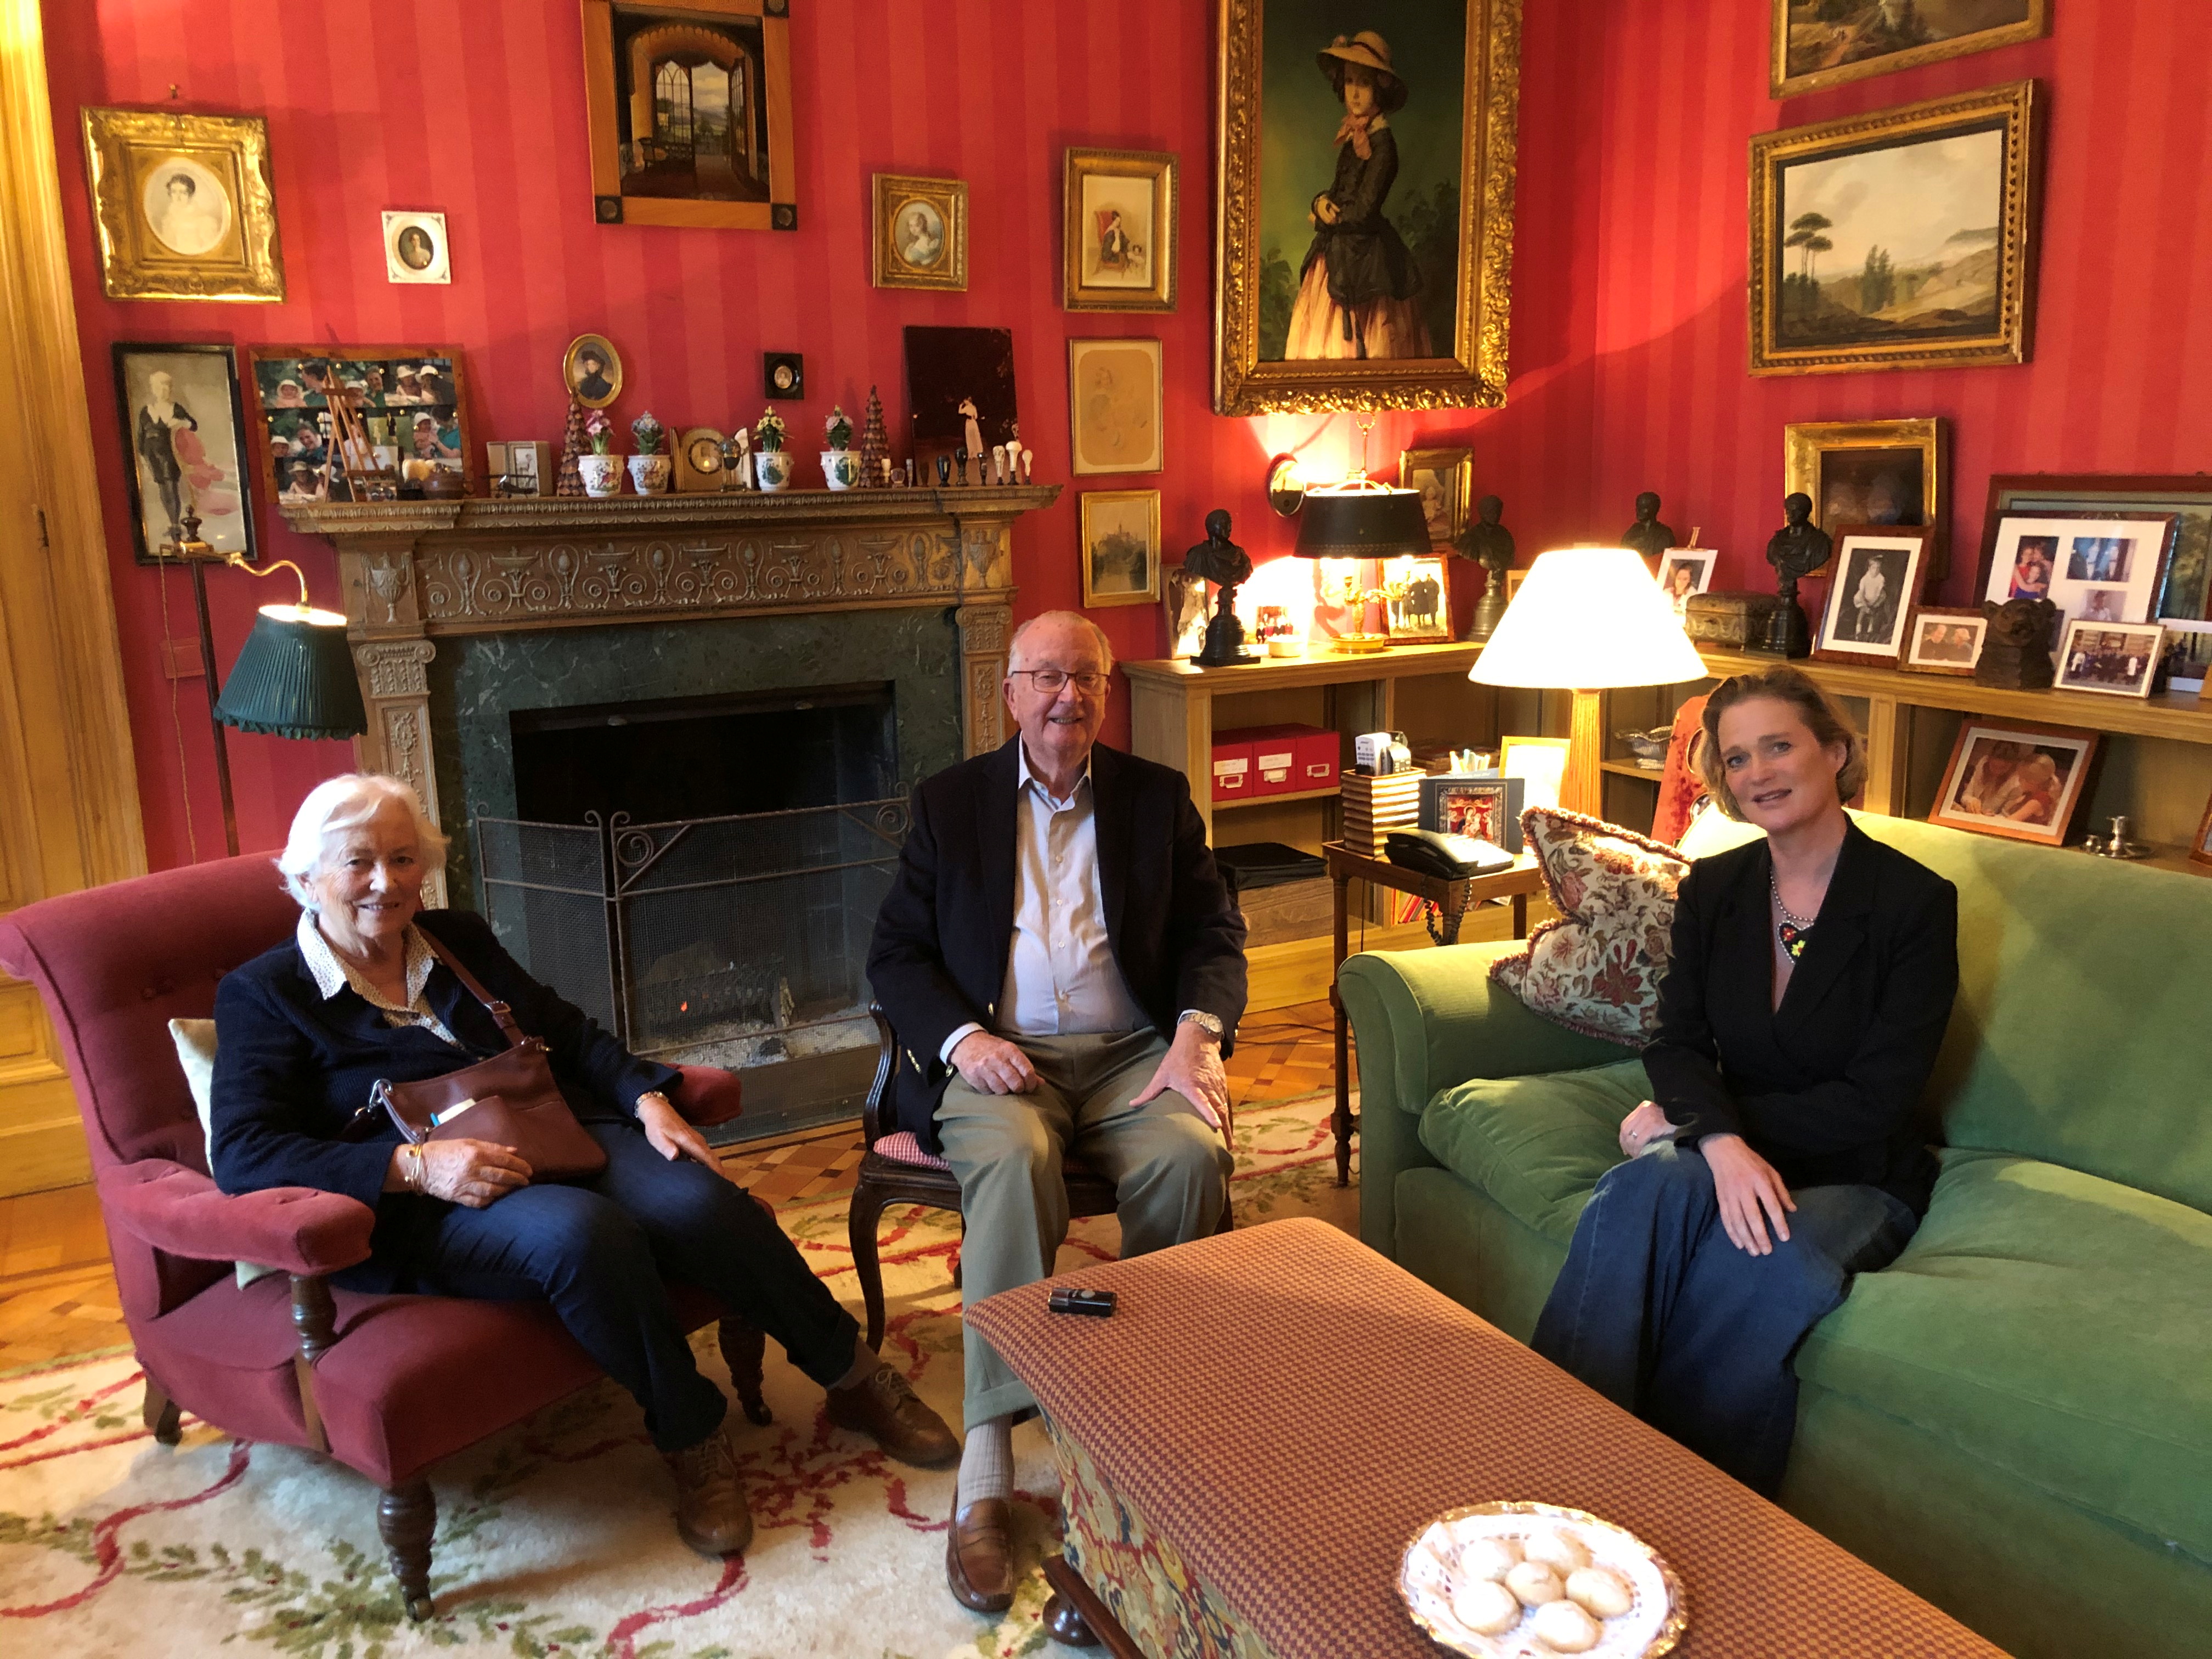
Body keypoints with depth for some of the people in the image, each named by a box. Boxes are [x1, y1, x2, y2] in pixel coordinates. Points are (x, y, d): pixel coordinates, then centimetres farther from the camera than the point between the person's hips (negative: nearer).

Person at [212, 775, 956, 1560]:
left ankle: (855, 1379, -9)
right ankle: (688, 1439, -17)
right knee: (583, 1230, -37)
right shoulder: (263, 993, 2)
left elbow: (566, 1032, 19)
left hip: (553, 1139, 5)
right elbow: (244, 1153, -10)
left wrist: (648, 1097, -2)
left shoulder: (458, 940, 17)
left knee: (696, 1199, -25)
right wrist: (415, 1166, -24)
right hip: (423, 1204, -4)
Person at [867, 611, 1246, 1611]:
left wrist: (1197, 1032, -12)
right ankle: (985, 1474, -30)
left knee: (1191, 1155, -30)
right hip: (997, 1055, -1)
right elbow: (896, 954, 6)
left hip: (1133, 1052, 2)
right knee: (1013, 1161, -33)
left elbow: (1213, 933, 8)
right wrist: (962, 1036, -13)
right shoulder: (950, 802, 10)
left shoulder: (1158, 796, 13)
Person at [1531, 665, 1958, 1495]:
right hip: (1723, 1153, 3)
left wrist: (1686, 1116, -13)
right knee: (1645, 1189, -33)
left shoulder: (1916, 902, -8)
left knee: (1752, 1264, -37)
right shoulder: (1712, 888, 6)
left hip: (1854, 1178, -3)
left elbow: (1875, 1100, -12)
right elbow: (1677, 1043, -2)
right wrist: (1722, 1141, -25)